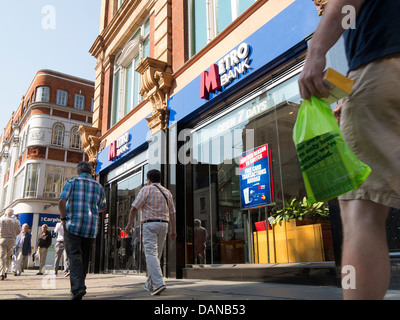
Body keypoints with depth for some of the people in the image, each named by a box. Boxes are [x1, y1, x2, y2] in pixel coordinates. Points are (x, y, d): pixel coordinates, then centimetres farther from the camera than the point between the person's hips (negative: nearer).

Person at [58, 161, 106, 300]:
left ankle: (78, 288, -20)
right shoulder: (99, 186, 11)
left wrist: (63, 218, 0)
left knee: (75, 256, -6)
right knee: (84, 257, 14)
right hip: (91, 227, 3)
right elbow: (102, 208, 18)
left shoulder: (72, 182, 2)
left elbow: (61, 201, -10)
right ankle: (79, 286, 23)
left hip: (73, 225, -3)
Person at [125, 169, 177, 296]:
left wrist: (129, 224, -1)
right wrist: (173, 230, 12)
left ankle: (159, 283, -22)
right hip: (163, 225, 6)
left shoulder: (147, 189, -2)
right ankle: (150, 284, 22)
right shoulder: (167, 192, 15)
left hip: (150, 224, -6)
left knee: (151, 254, -10)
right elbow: (172, 213, 12)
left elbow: (134, 208, -8)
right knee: (156, 255, 13)